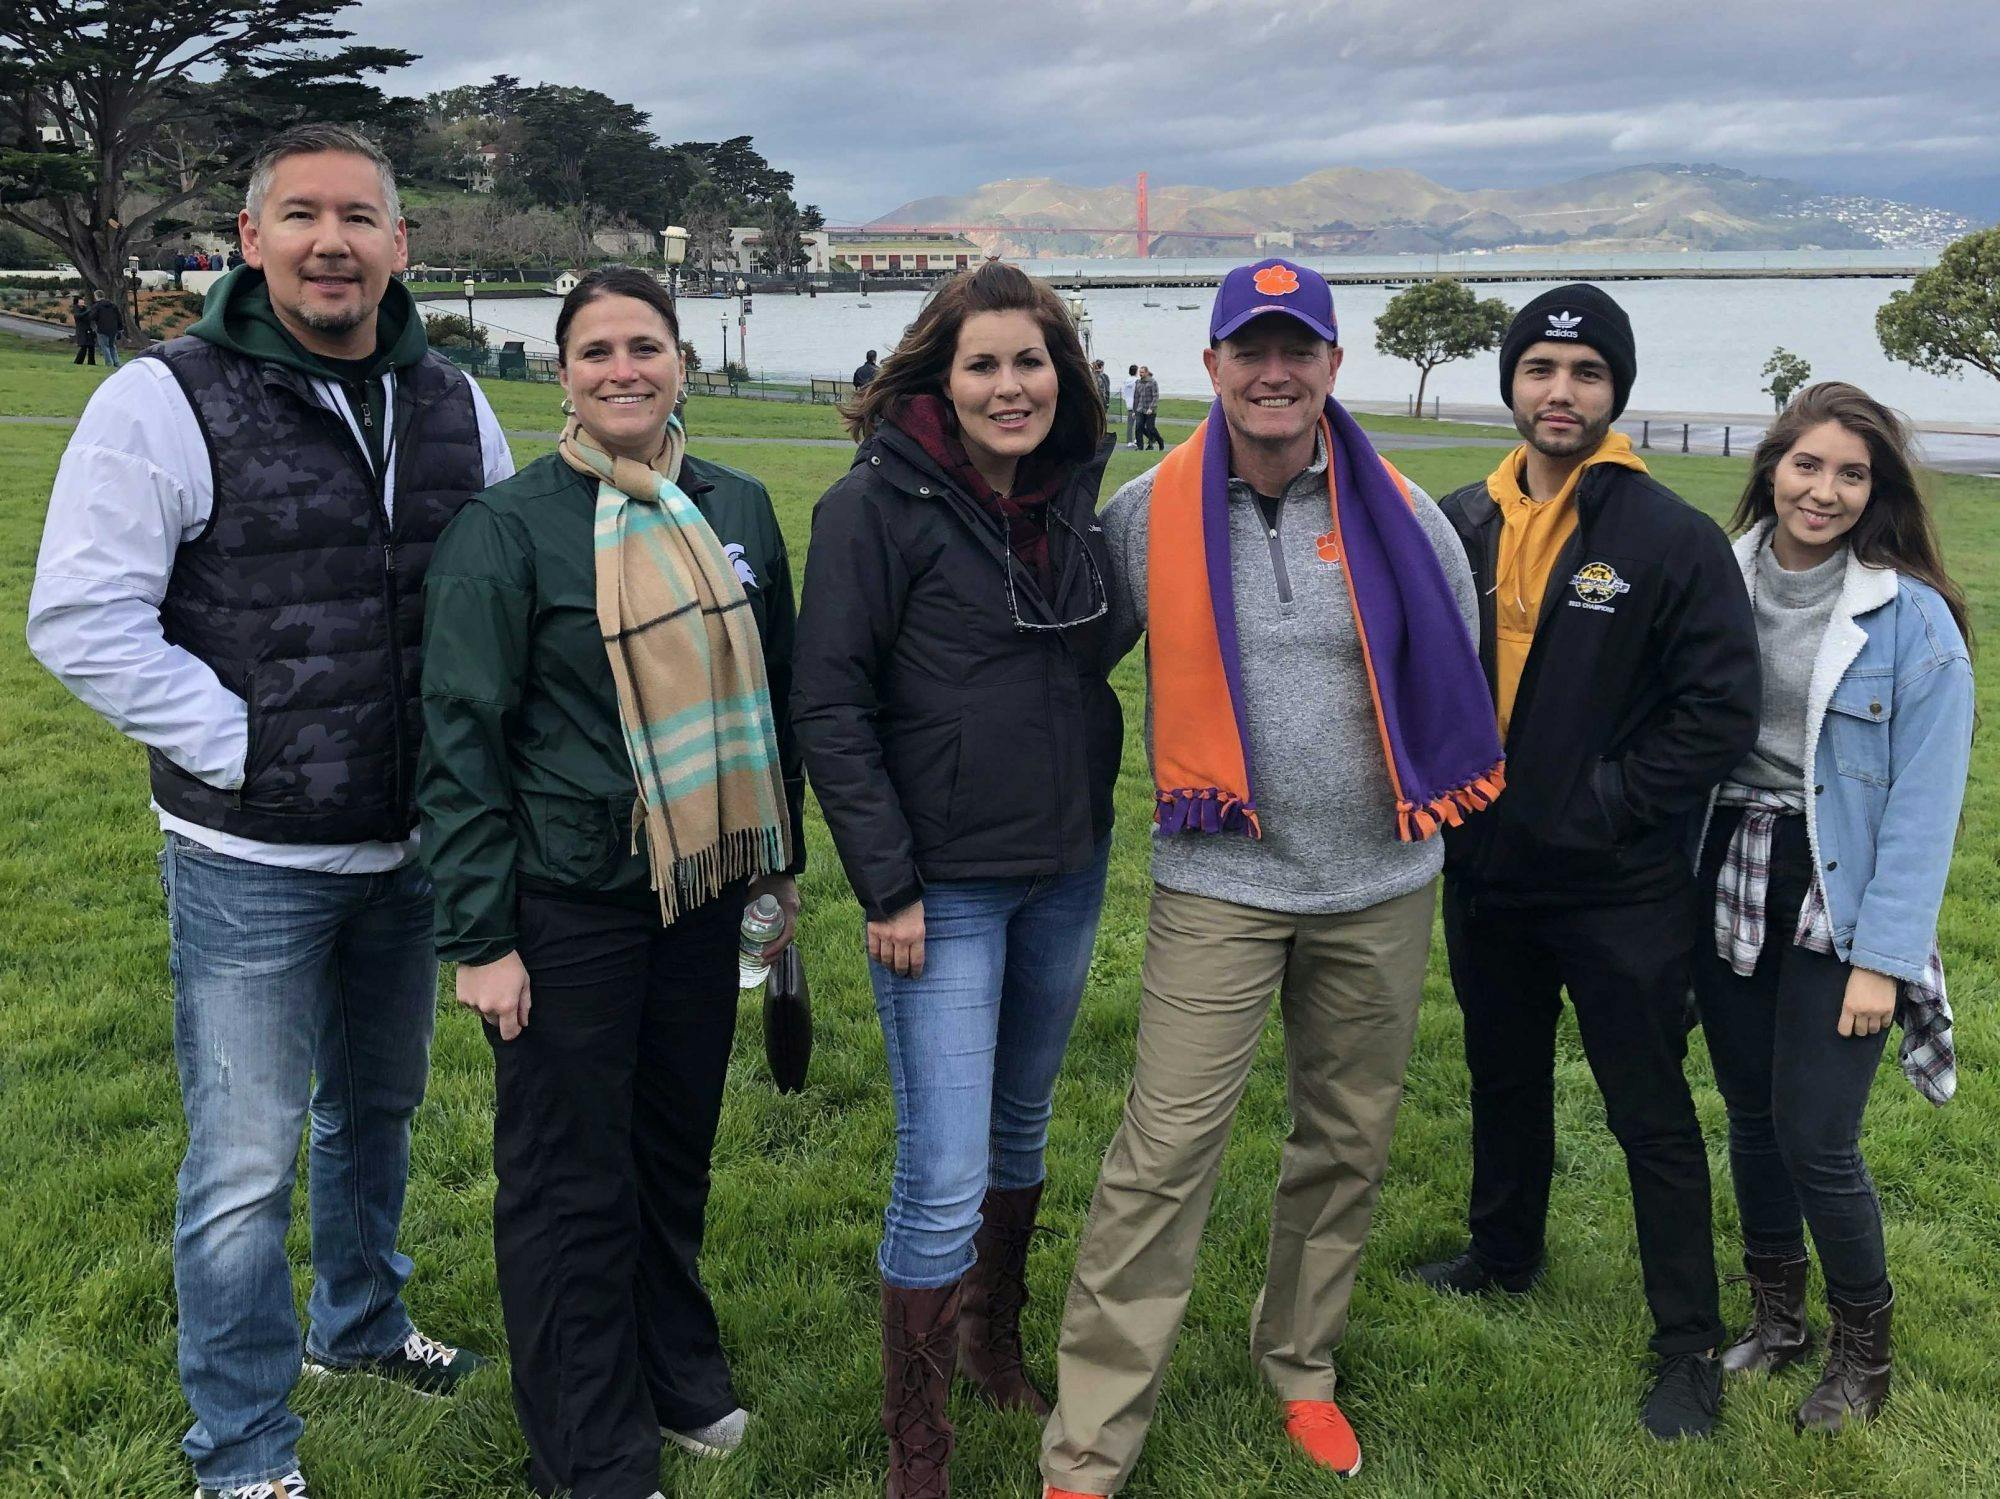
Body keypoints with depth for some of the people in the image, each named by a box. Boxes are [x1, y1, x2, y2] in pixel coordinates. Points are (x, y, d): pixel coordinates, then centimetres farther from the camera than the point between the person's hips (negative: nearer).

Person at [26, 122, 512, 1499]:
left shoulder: (454, 408, 4)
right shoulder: (167, 402, -12)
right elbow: (83, 620, -13)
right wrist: (239, 745, -15)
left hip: (409, 849, 5)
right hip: (250, 859, -5)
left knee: (378, 1108, 23)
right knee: (245, 1166, 3)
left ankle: (362, 1324, 47)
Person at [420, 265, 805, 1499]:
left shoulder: (738, 508, 5)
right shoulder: (510, 526, -10)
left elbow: (775, 693, 14)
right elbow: (461, 739, -10)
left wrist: (781, 862, 15)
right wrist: (482, 938, -11)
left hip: (705, 891, 5)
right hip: (569, 906, -4)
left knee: (678, 1148, 18)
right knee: (573, 1184, 7)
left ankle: (678, 1374, 41)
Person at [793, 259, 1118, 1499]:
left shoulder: (1073, 497, 5)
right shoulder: (881, 504, -12)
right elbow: (830, 704, -13)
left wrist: (1097, 805, 10)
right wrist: (888, 884, -15)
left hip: (1066, 871, 6)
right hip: (946, 884, -6)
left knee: (1022, 1125, 20)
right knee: (944, 1176, -5)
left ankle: (996, 1344, 42)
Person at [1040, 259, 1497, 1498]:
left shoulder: (1401, 516, -2)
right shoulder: (1148, 516, -6)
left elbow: (1456, 675, 13)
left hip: (1381, 883, 3)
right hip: (1218, 882, -2)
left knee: (1349, 1144, 15)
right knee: (1166, 1154, -7)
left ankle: (1301, 1364, 38)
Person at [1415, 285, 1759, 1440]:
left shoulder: (1675, 539, -13)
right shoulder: (1464, 525, 3)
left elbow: (1723, 711, -15)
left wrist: (1605, 808, -16)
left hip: (1619, 892, -5)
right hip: (1486, 875, 5)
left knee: (1653, 1117, 6)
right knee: (1505, 1078, 23)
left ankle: (1691, 1347, 20)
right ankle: (1506, 1255, 45)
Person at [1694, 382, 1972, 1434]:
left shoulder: (1912, 618, -11)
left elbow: (1925, 800, -11)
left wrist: (1884, 957, -13)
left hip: (1835, 902, -4)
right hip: (1728, 887, 4)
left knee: (1815, 1139, -3)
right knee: (1750, 1113, 14)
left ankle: (1862, 1355, 22)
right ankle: (1775, 1321, 34)